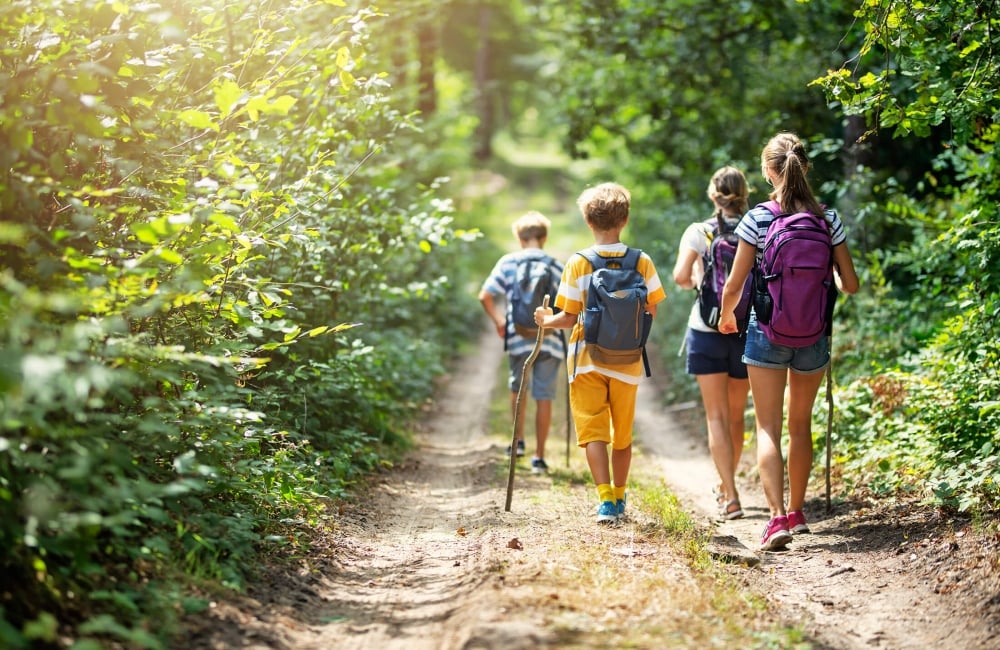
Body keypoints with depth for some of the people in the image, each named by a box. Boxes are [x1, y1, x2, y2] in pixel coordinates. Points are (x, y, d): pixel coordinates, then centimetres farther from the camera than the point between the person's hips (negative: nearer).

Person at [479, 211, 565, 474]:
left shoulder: (508, 262, 2)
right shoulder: (556, 266, 3)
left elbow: (485, 296, -2)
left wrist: (498, 321, 12)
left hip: (518, 337, 1)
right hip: (550, 340, -1)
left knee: (517, 388, 24)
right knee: (544, 397, 4)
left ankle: (519, 441, 28)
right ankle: (539, 456, 4)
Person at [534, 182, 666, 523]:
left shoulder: (578, 263, -9)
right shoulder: (642, 262, -4)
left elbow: (569, 318, -8)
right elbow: (651, 313, 1)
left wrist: (545, 320, 12)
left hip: (588, 358, -2)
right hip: (627, 360, 2)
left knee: (592, 430, 0)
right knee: (622, 433, 15)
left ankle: (606, 499, -13)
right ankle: (619, 499, 26)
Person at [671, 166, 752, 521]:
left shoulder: (697, 232, -4)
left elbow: (680, 276, -15)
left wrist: (695, 282, 7)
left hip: (707, 331, -2)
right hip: (747, 332, 2)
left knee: (717, 416, 0)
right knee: (736, 415, 17)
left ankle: (730, 496, -11)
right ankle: (726, 483, 34)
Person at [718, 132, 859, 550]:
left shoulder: (756, 221, -10)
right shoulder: (828, 220, -3)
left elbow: (734, 286, -7)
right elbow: (850, 284, 0)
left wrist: (727, 317, 13)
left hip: (766, 333, -3)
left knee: (768, 428, -1)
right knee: (801, 424, 18)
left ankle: (778, 516, -16)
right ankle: (797, 512, 28)